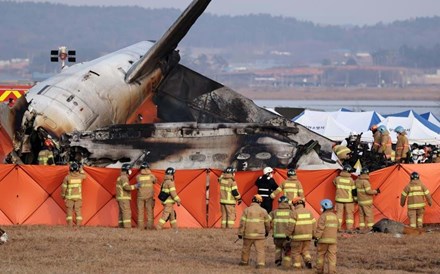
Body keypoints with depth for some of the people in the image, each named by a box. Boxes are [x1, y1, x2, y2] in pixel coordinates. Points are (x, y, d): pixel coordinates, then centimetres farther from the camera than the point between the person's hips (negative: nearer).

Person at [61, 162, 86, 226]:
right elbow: (84, 176, 24)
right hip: (78, 197, 2)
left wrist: (63, 196, 10)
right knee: (78, 211, 4)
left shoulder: (67, 177, -9)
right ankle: (78, 225, -3)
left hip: (69, 197, -2)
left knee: (69, 211, 2)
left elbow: (64, 187, -4)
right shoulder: (80, 176, -2)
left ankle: (70, 225, -4)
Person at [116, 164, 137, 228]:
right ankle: (127, 227, -21)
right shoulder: (124, 178, -13)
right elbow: (126, 187, -24)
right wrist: (135, 186, -19)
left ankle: (121, 226, 9)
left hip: (120, 198, 10)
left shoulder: (119, 178, 18)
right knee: (127, 212, -14)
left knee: (122, 213, 10)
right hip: (124, 198, -10)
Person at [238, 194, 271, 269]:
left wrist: (240, 233, -1)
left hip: (248, 235, 1)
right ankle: (261, 263, -18)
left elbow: (242, 223, -6)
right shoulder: (263, 211, 1)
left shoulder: (247, 210, -2)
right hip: (259, 235, -1)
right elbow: (267, 223, 10)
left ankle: (244, 261, 34)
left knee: (246, 248, 19)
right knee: (260, 250, -3)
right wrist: (267, 231, 28)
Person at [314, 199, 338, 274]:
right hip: (333, 240, 5)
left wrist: (316, 238, -12)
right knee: (332, 256, 0)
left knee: (320, 255, 10)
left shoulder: (323, 216, -10)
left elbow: (320, 228, -15)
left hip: (323, 239, -5)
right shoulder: (335, 216, 12)